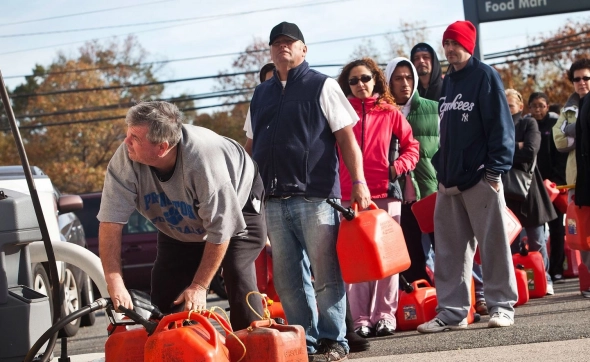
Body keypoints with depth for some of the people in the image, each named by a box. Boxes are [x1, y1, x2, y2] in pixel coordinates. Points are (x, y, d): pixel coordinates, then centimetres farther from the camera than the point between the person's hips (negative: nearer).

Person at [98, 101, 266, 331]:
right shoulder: (125, 159, -32)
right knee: (164, 291, -6)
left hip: (238, 205, -5)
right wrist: (115, 285, -39)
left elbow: (220, 230, -32)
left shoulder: (204, 160, -42)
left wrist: (199, 286, -27)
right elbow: (111, 221, -32)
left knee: (237, 275, -23)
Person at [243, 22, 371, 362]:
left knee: (326, 273, -3)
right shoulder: (261, 94, 18)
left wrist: (359, 183, -12)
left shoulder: (322, 87, 3)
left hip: (315, 196, -5)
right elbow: (251, 146, 22)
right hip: (273, 199, 5)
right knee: (288, 279, 5)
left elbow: (347, 139, -2)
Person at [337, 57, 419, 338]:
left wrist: (398, 166, -7)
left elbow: (411, 146, 11)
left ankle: (385, 315, 7)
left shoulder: (390, 113, 7)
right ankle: (361, 319, 0)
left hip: (386, 194, 0)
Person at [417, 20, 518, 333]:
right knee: (449, 248, 6)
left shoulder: (485, 76, -4)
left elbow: (500, 124, -9)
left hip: (480, 177, -7)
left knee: (492, 243, -2)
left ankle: (502, 306, 5)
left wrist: (496, 168, -15)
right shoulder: (448, 82, 17)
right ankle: (451, 311, 9)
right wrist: (439, 166, 13)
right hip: (449, 179, 7)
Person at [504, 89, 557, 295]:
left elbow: (530, 152, -11)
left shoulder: (529, 124, 5)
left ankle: (544, 280, 7)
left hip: (528, 187, -2)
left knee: (536, 240, 1)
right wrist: (515, 148, -11)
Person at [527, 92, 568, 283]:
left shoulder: (555, 124, 1)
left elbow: (562, 152, -4)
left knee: (556, 226, 4)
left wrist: (555, 179, -13)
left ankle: (556, 269, 6)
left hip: (553, 182, -2)